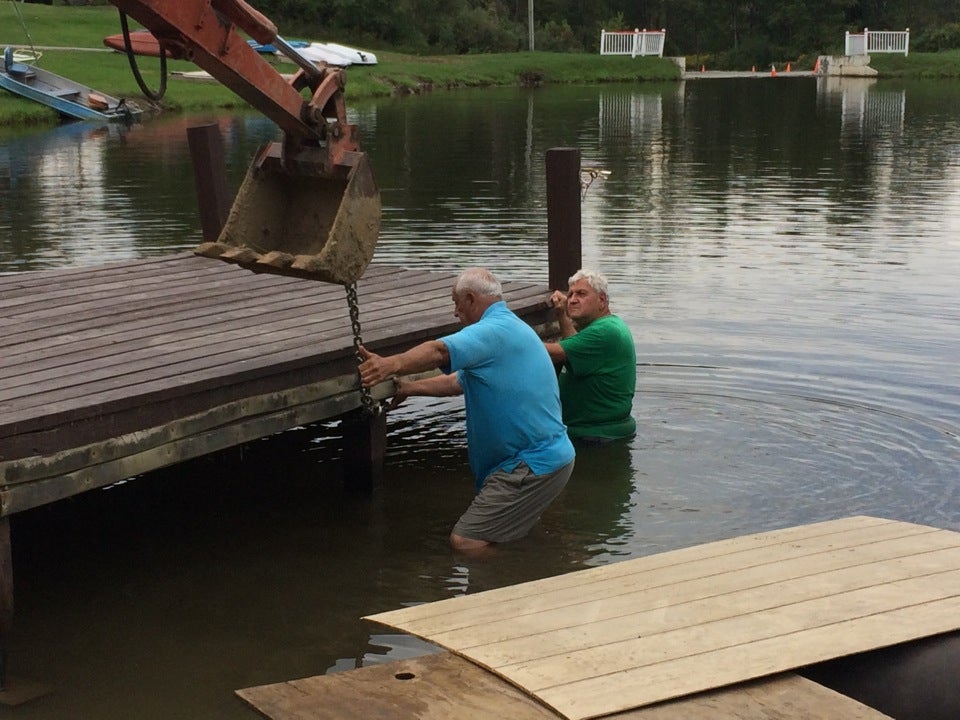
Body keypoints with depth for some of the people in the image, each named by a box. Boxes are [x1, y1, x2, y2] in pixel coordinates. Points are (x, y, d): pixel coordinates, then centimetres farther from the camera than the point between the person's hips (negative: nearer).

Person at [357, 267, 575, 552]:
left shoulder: (494, 330, -17)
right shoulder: (513, 328, 20)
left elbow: (441, 351, -38)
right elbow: (459, 381, 29)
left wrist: (392, 364, -52)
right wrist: (411, 387, 32)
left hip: (532, 466, -11)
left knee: (464, 542, -12)